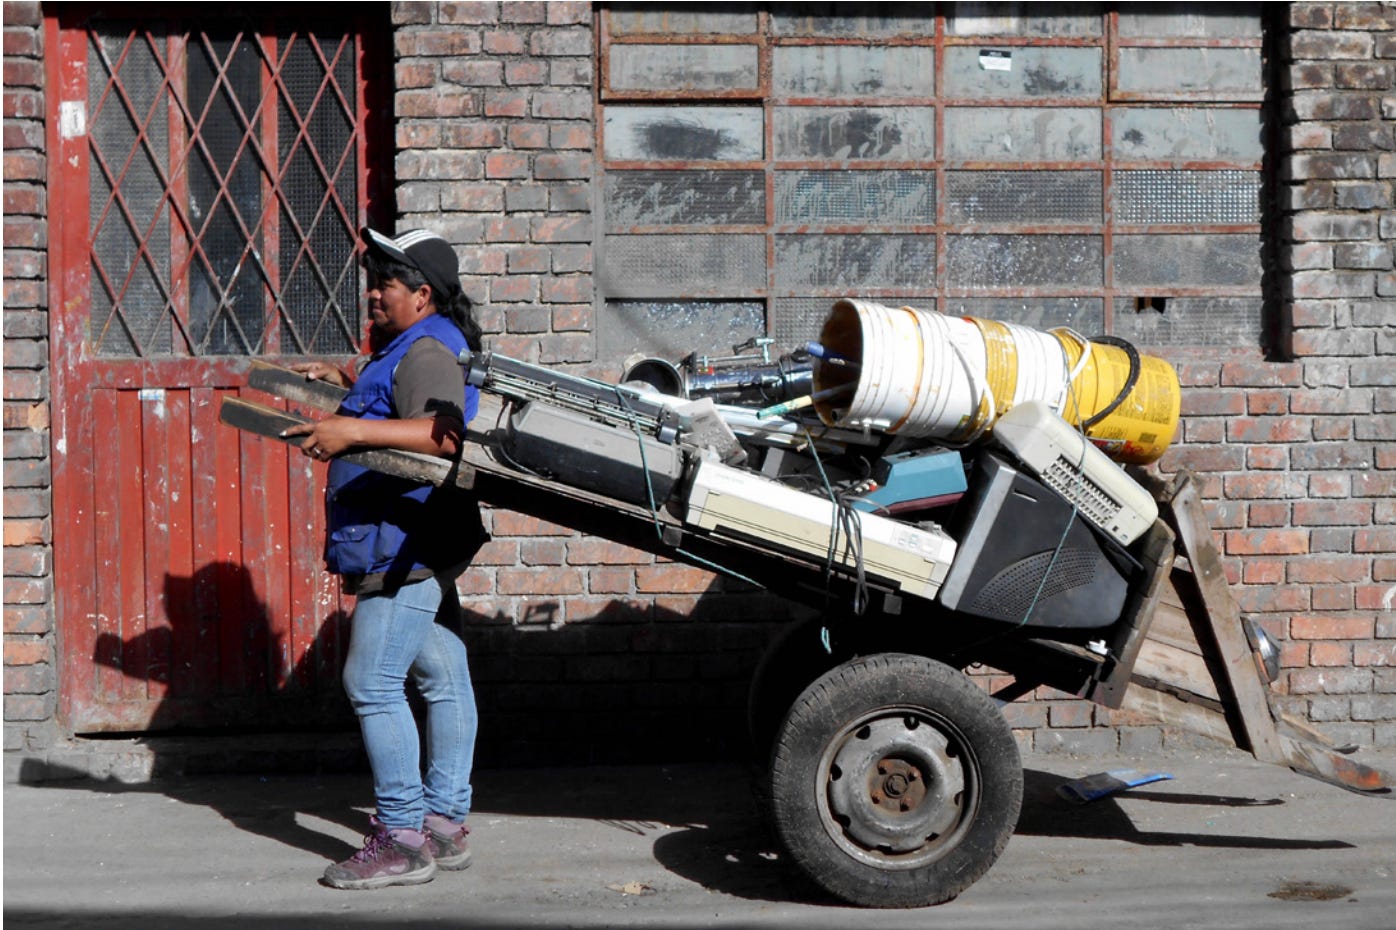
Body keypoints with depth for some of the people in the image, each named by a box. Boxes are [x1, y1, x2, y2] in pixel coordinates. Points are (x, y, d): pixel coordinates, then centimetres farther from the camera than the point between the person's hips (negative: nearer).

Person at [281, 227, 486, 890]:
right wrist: (343, 381, 31)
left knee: (372, 683, -12)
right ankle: (443, 824, 18)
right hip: (419, 546, 11)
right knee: (442, 680, 12)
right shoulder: (407, 349, 19)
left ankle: (401, 838, -9)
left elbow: (442, 434, -32)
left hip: (407, 544, -11)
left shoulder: (428, 351, -14)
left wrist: (353, 430, -37)